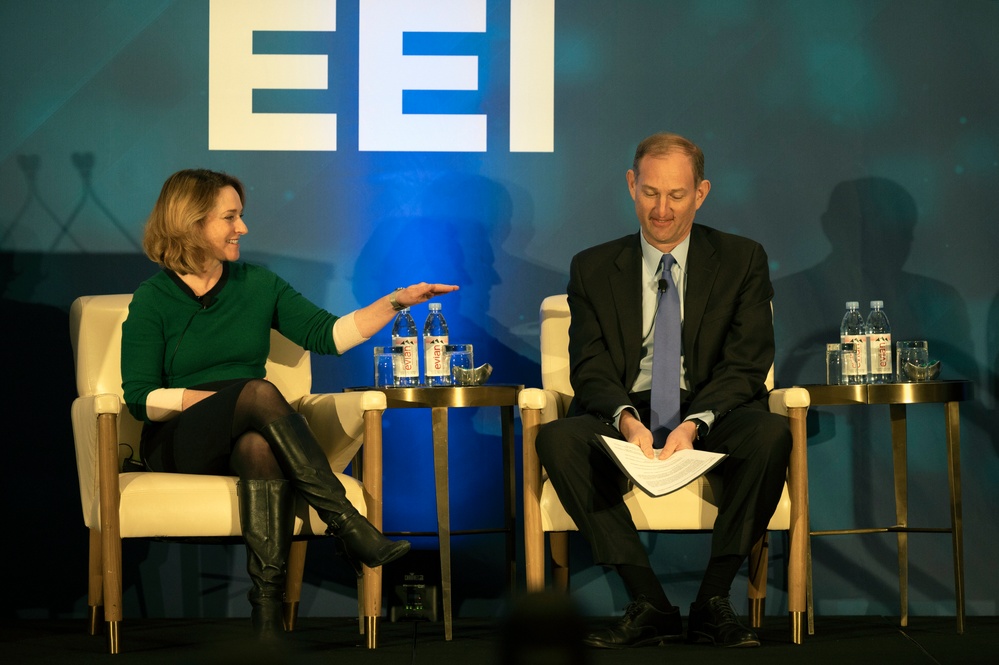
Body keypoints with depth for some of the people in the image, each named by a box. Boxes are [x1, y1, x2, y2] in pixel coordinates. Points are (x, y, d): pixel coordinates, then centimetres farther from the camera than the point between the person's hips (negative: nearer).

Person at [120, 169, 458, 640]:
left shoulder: (257, 285, 15)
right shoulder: (152, 300, 3)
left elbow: (326, 335, 10)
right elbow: (140, 398, -4)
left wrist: (397, 301, 1)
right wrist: (216, 398, -14)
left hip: (246, 436, 3)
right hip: (179, 445, -3)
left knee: (261, 446, -37)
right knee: (259, 392, -34)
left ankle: (268, 606, -47)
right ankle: (349, 528, -40)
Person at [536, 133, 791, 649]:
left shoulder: (742, 260, 7)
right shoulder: (592, 268, 11)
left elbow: (746, 367, -2)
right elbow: (589, 369, 2)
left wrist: (694, 424, -21)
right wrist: (626, 419, -22)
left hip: (711, 419, -1)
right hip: (626, 419, 1)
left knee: (771, 434, -34)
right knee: (556, 440, -31)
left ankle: (712, 603, -23)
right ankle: (650, 606, -29)